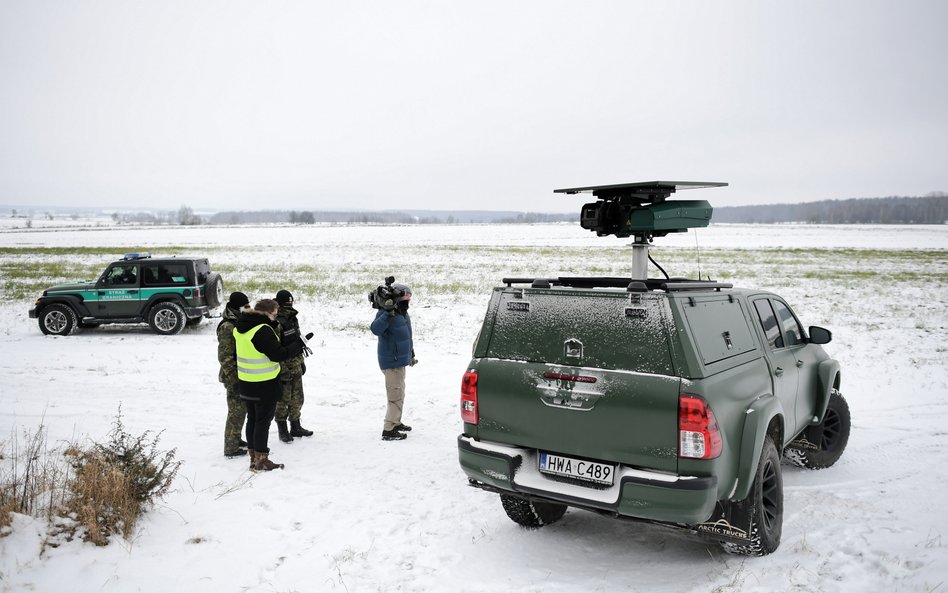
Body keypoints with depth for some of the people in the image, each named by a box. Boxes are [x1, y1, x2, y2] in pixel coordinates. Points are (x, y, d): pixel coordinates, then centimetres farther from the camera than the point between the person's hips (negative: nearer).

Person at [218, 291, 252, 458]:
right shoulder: (227, 327, -21)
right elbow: (225, 357, -21)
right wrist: (233, 379, -21)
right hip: (235, 377, -9)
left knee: (242, 409, 19)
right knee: (236, 411, 0)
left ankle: (236, 439, 34)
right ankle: (231, 448, 11)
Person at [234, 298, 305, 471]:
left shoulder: (240, 327, 5)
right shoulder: (263, 330, -22)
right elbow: (278, 354, -22)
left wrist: (273, 325, 9)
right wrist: (299, 344, -11)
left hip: (246, 383, 8)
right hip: (265, 385, -8)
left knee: (252, 418, 16)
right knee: (263, 420, 2)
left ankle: (254, 458, 26)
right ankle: (261, 461, 9)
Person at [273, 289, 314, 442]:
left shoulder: (293, 319, 11)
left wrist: (302, 361, 21)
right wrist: (283, 371, -22)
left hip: (296, 366, 8)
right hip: (284, 368, -8)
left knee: (297, 398, 16)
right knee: (283, 399, 2)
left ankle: (296, 427, 29)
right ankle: (282, 430, 15)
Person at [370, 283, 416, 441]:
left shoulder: (403, 313, 11)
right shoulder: (385, 313, -18)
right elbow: (375, 329, -36)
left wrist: (411, 354, 29)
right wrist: (388, 314, -43)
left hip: (400, 360, 10)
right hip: (392, 362, -10)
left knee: (399, 394, 20)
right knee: (396, 395, -9)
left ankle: (396, 423, 34)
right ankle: (388, 430, -4)